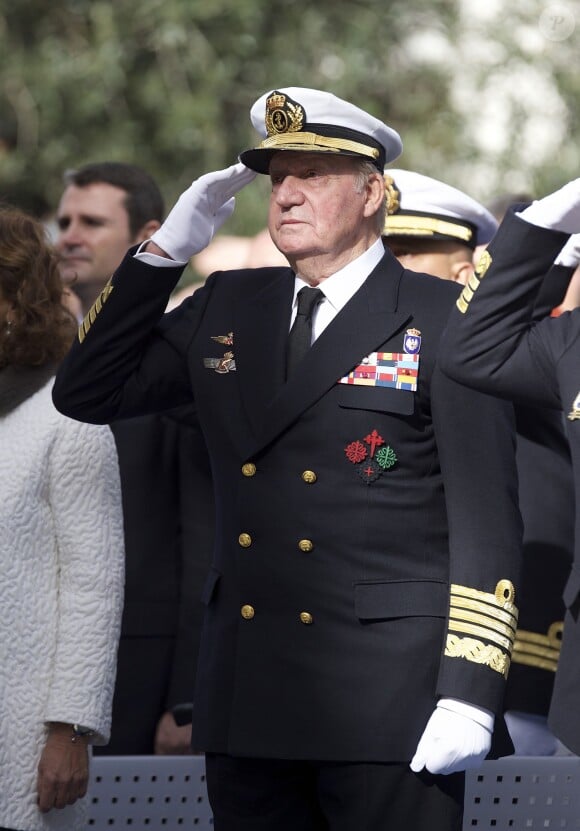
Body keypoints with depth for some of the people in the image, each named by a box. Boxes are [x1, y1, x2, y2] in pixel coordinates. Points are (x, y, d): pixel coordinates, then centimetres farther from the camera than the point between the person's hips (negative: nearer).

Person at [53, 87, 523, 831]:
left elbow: (486, 523, -7)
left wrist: (468, 696, -15)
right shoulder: (228, 308, 14)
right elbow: (88, 393, 13)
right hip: (248, 706, 5)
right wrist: (165, 250, 5)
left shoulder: (444, 323, -3)